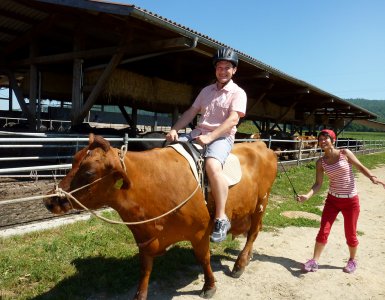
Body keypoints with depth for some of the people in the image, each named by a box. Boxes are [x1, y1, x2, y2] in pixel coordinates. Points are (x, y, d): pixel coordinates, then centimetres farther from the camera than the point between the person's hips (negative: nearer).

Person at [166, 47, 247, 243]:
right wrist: (174, 130, -1)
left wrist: (210, 137, -24)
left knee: (212, 165, -37)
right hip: (198, 133, 7)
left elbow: (232, 119, -13)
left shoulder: (238, 93, 1)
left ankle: (221, 219, -26)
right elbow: (191, 112, 15)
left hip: (222, 137, -6)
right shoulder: (206, 90, 19)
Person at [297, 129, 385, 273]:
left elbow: (360, 167, -5)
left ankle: (352, 260, 35)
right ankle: (314, 261, 11)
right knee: (323, 231, -1)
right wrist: (307, 195, -22)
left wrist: (373, 177, -23)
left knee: (350, 234, 9)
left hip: (351, 200, -2)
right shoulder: (320, 162, -4)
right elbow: (318, 183, -6)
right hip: (332, 200, 2)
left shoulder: (345, 153, -9)